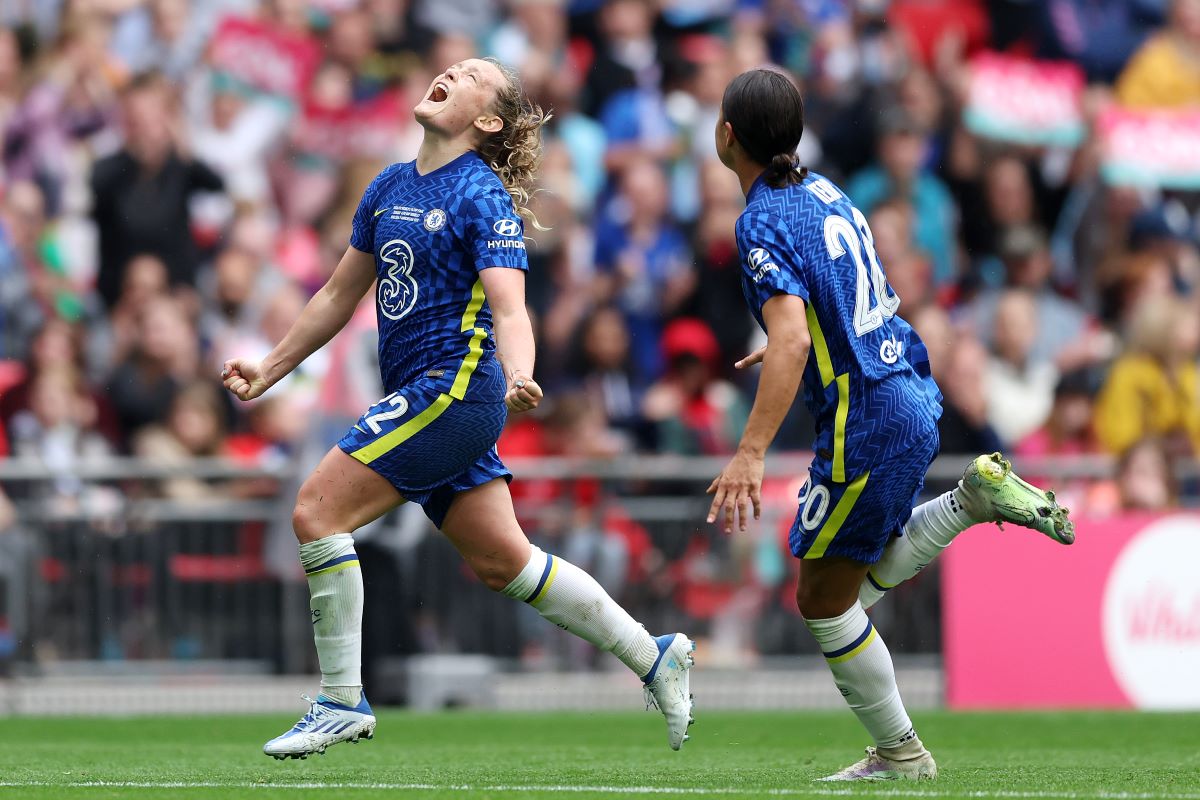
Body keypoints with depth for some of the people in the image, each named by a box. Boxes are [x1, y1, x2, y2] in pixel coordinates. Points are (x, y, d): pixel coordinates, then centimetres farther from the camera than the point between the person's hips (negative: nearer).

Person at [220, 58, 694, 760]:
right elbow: (342, 293, 23)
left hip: (456, 387, -8)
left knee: (317, 511, -14)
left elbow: (509, 308, -21)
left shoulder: (483, 196, -11)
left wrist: (519, 379, -39)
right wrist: (271, 370, 22)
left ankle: (343, 702, -8)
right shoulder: (389, 187, 13)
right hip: (419, 397, 8)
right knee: (502, 562, 11)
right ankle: (653, 656, 23)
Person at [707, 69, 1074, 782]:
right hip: (914, 395, 9)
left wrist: (751, 453, -34)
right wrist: (783, 350, 39)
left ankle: (899, 754, 10)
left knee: (823, 600, 5)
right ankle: (977, 497, 9)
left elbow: (792, 339, -30)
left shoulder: (764, 222, -17)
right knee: (862, 577, 24)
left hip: (868, 422, -9)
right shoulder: (822, 190, 10)